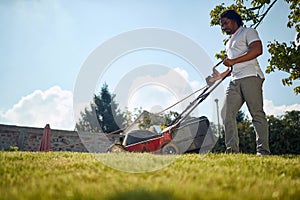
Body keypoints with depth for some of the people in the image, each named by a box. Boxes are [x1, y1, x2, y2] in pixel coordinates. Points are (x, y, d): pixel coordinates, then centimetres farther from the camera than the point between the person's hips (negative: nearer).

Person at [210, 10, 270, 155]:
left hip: (250, 76, -8)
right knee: (226, 113, -7)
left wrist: (233, 61, -11)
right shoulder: (229, 42, 33)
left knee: (257, 113, -13)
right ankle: (232, 150, -9)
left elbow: (257, 49, -9)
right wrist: (220, 76, 22)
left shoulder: (248, 32, 9)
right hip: (235, 81, 8)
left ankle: (263, 150, -15)